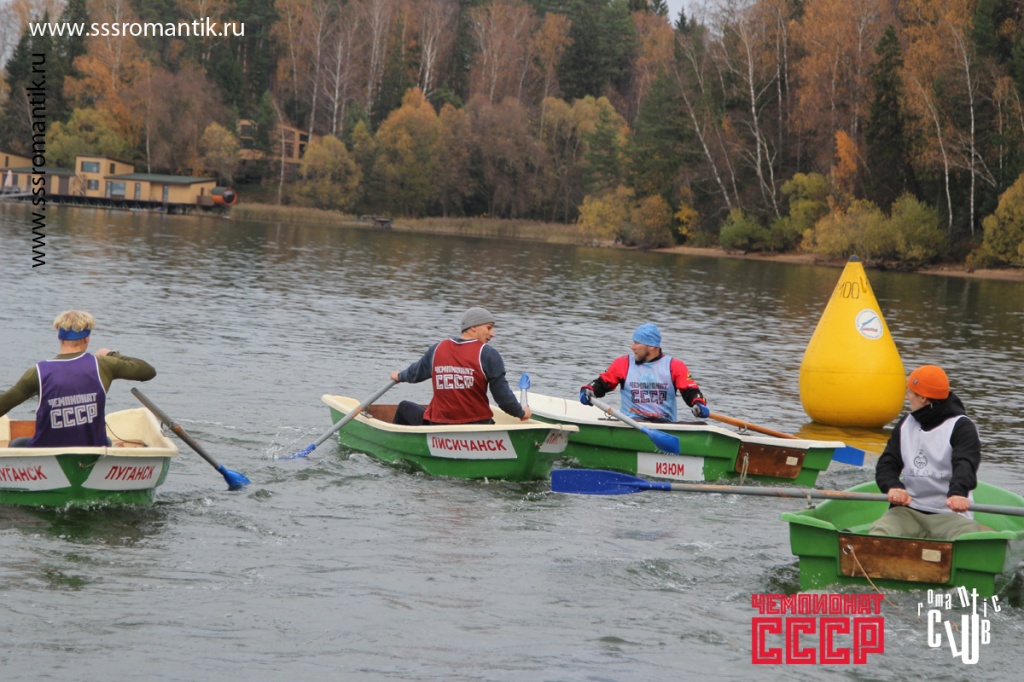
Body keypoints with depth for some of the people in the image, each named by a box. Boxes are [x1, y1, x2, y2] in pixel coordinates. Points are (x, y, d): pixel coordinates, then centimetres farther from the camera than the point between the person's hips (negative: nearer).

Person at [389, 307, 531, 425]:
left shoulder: (437, 349, 4)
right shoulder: (488, 355, -8)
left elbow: (415, 373, 22)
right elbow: (503, 394, -9)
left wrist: (400, 376, 45)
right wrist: (521, 412, 9)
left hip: (438, 426, 1)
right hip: (477, 428, -1)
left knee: (405, 407, 27)